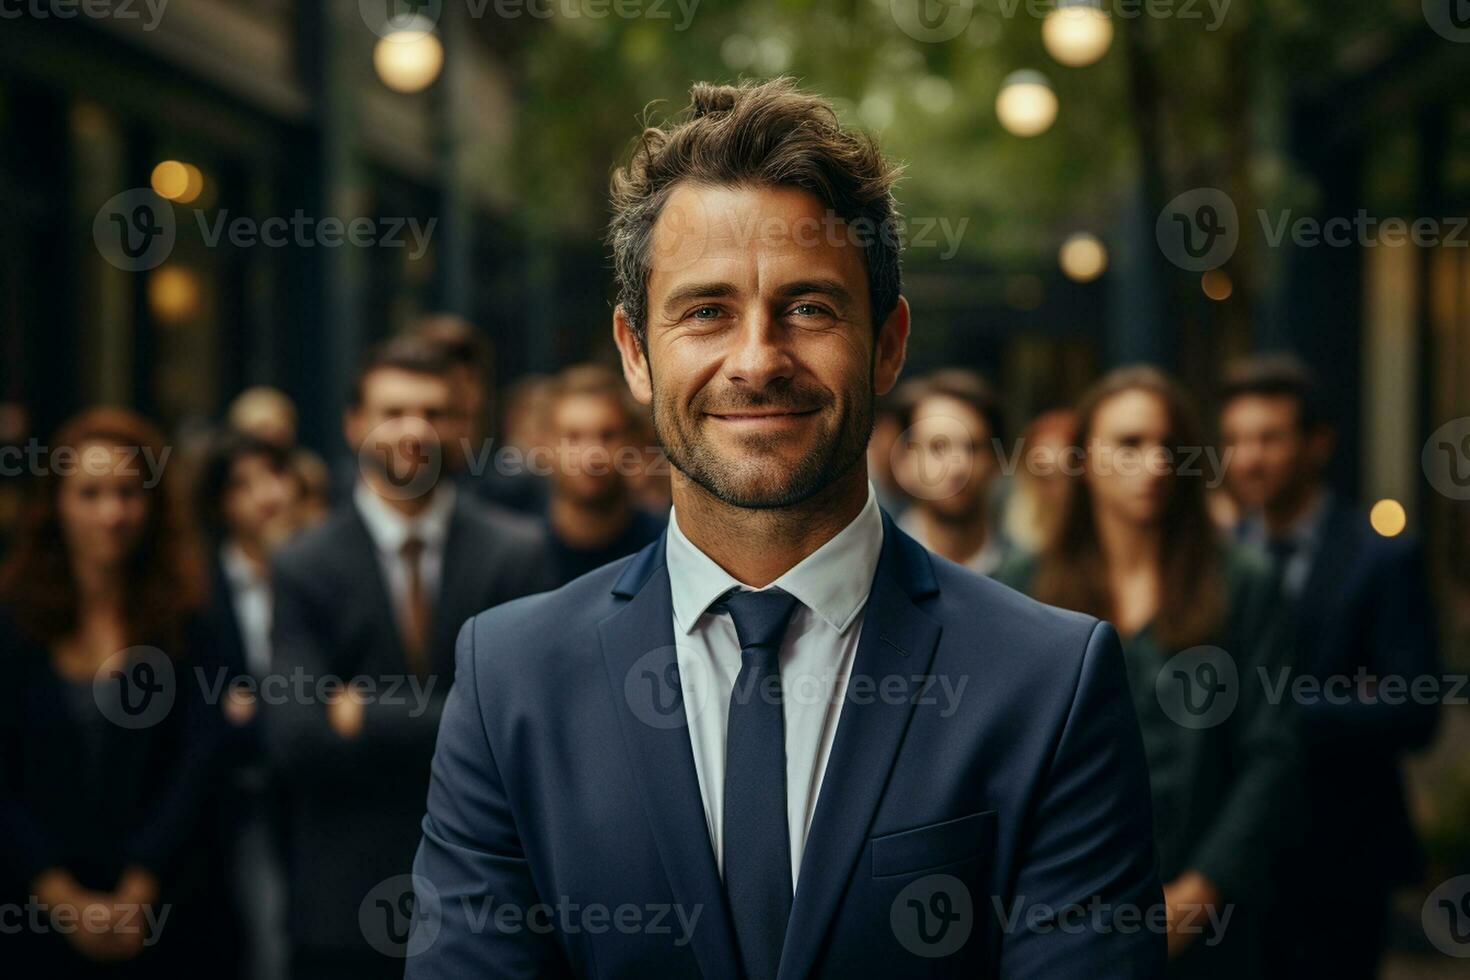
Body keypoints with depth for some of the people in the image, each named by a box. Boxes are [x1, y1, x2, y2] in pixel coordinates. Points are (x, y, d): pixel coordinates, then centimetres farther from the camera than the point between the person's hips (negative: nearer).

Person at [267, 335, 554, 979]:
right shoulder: (304, 569, -1)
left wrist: (370, 716, -10)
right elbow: (297, 739, -13)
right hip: (347, 907, 0)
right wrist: (463, 720, -15)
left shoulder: (517, 552, 1)